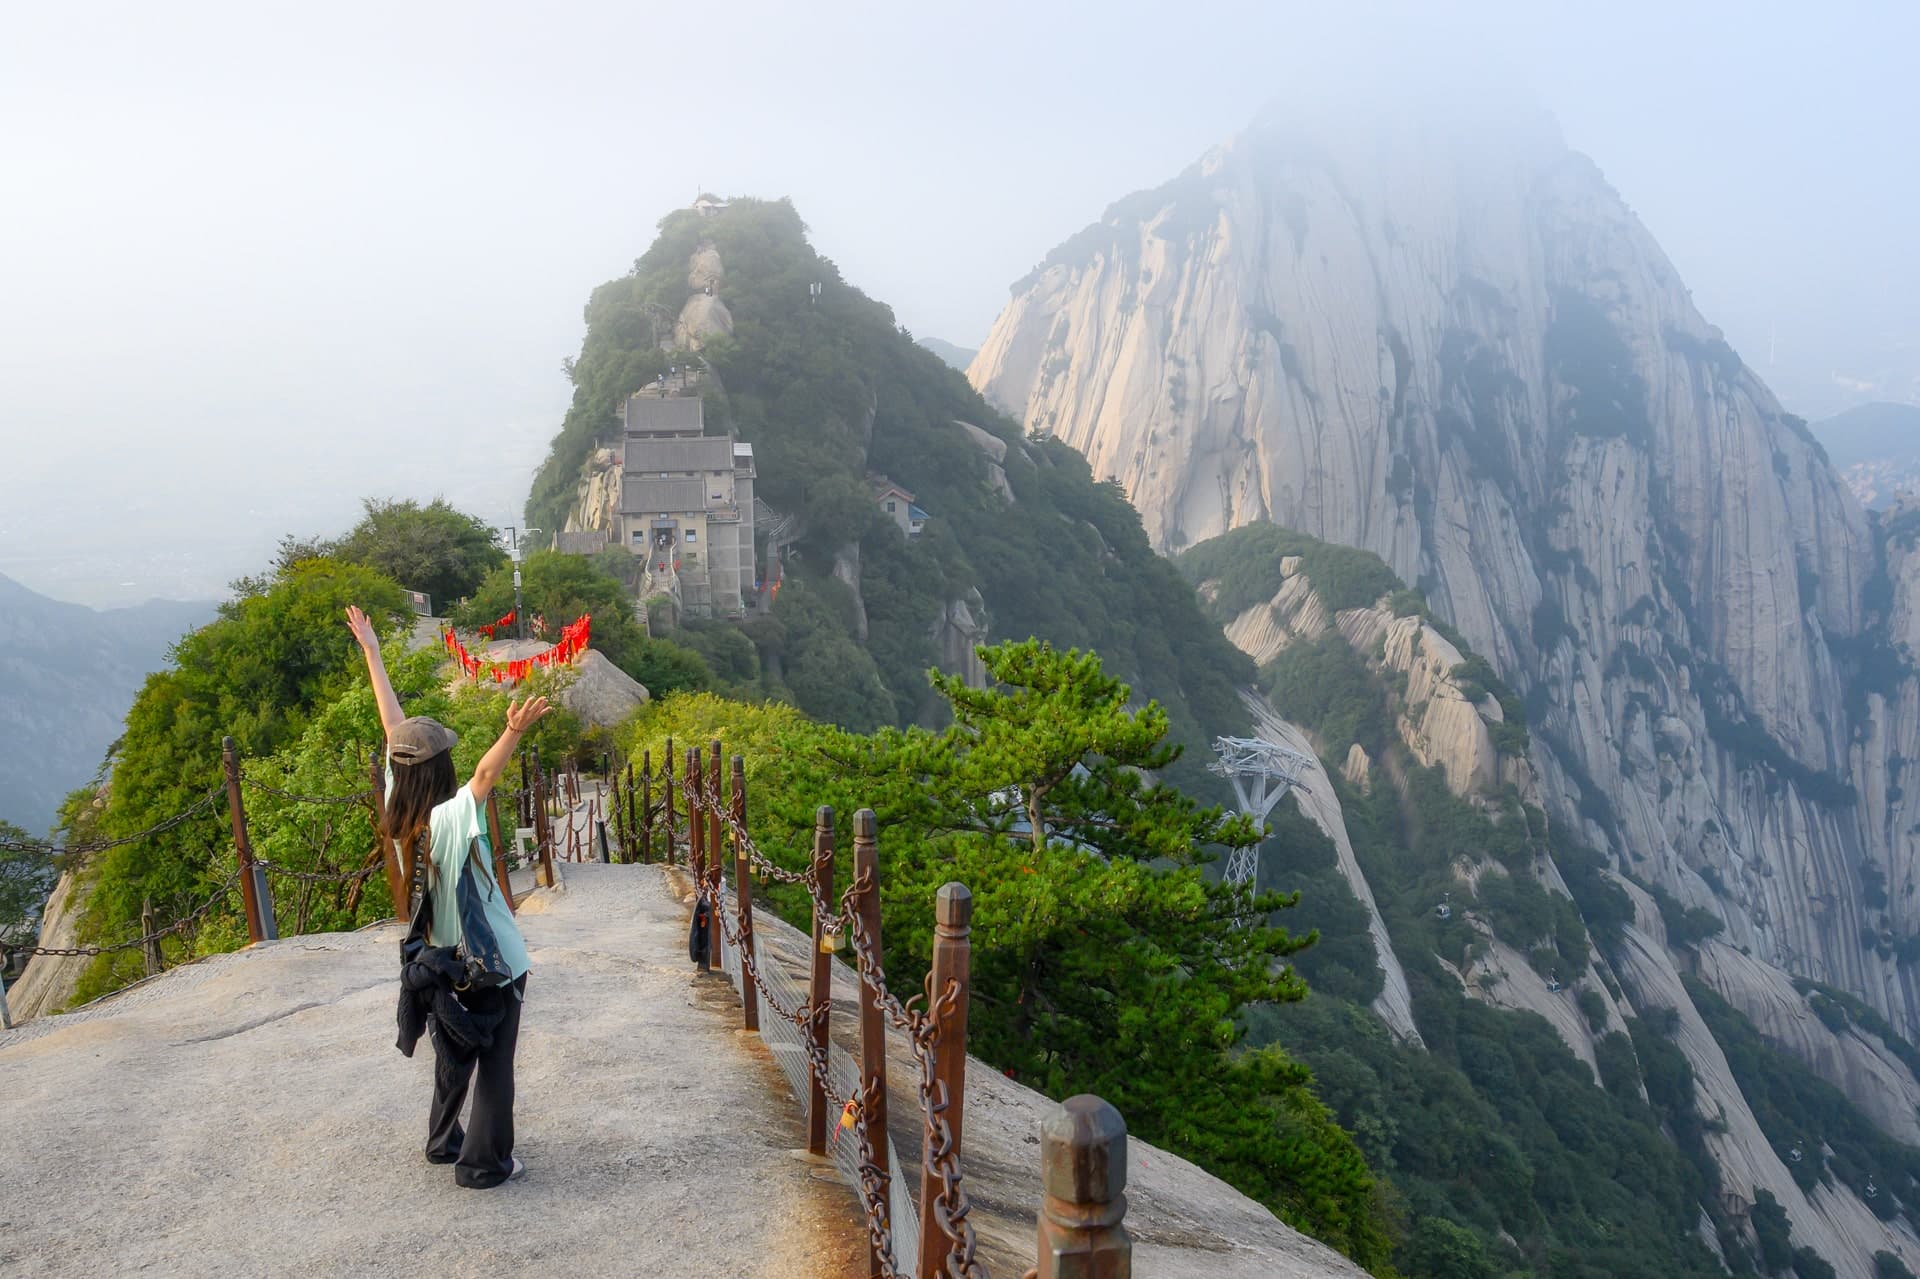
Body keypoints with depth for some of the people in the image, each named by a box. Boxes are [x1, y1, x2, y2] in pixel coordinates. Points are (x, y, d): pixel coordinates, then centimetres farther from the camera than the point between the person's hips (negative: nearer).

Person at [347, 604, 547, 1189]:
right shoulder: (452, 820, -25)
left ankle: (443, 1140, 38)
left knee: (453, 1056, 24)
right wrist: (515, 732, -64)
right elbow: (484, 777, -46)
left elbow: (394, 725, -2)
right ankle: (484, 1163, 13)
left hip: (441, 961, 7)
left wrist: (371, 652, 4)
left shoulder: (400, 815, -9)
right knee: (494, 1063, 6)